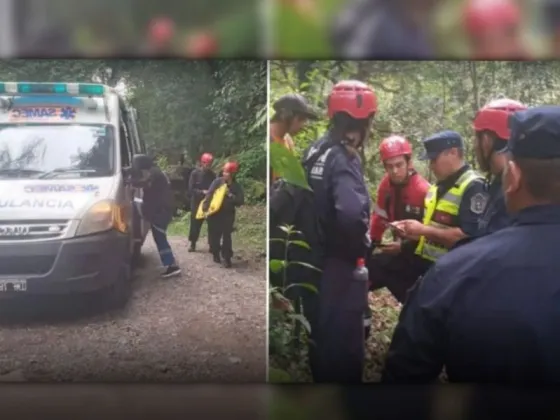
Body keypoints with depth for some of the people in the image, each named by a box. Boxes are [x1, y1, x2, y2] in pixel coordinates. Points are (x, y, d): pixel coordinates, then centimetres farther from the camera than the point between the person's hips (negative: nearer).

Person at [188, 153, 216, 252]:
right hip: (197, 203, -2)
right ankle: (193, 244, 20)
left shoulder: (212, 174, 2)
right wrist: (202, 192, -23)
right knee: (195, 224, 5)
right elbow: (190, 189, -12)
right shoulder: (195, 173, -7)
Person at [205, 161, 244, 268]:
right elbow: (209, 194, -7)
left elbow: (240, 201, -7)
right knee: (214, 235, 8)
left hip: (228, 214, -1)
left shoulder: (236, 186, -2)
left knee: (226, 236, -4)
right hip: (214, 212, 1)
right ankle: (215, 254, 26)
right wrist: (205, 206, -18)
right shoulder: (218, 181, -2)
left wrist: (230, 195, -19)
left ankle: (227, 258, 1)